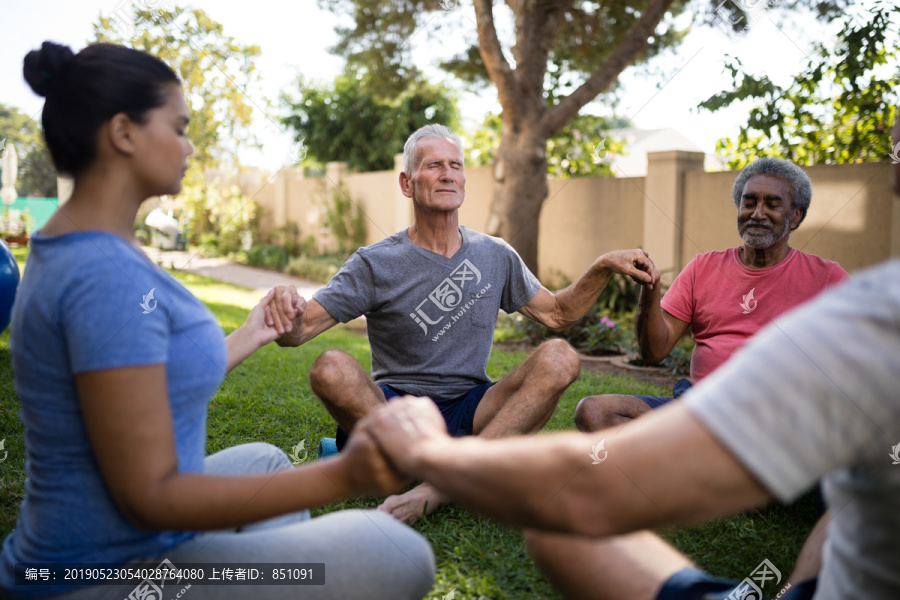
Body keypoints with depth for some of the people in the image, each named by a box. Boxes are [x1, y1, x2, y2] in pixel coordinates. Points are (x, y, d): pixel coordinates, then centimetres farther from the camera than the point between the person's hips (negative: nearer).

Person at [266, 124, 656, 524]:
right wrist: (286, 311, -33)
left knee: (559, 359, -22)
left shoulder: (496, 256, 9)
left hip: (470, 411, 3)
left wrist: (604, 267, 3)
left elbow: (557, 313, 18)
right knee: (331, 369, -31)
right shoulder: (375, 264, -2)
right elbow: (299, 331, -9)